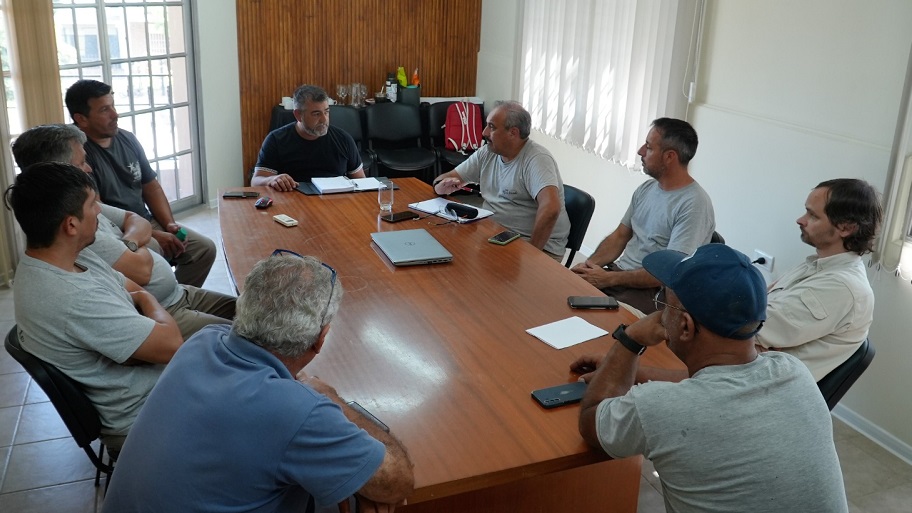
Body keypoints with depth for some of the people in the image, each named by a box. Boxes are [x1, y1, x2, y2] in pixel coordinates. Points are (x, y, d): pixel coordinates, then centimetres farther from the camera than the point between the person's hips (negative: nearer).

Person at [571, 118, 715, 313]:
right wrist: (590, 264, -3)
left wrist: (609, 279, -19)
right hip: (618, 273, 8)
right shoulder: (647, 188, 10)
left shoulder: (694, 205, -16)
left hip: (652, 290, -8)